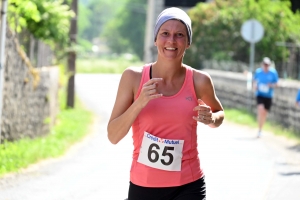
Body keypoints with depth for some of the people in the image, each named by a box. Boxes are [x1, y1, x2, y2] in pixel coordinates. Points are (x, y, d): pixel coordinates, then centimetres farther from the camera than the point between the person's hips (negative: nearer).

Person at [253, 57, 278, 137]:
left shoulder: (273, 72, -7)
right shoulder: (258, 71, -5)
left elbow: (276, 84, 2)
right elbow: (255, 81, 13)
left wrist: (271, 85, -19)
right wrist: (255, 86, -8)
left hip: (268, 95, 1)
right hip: (260, 94, -1)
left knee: (265, 113, 10)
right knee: (261, 109, -24)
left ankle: (260, 130, 32)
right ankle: (259, 130, -17)